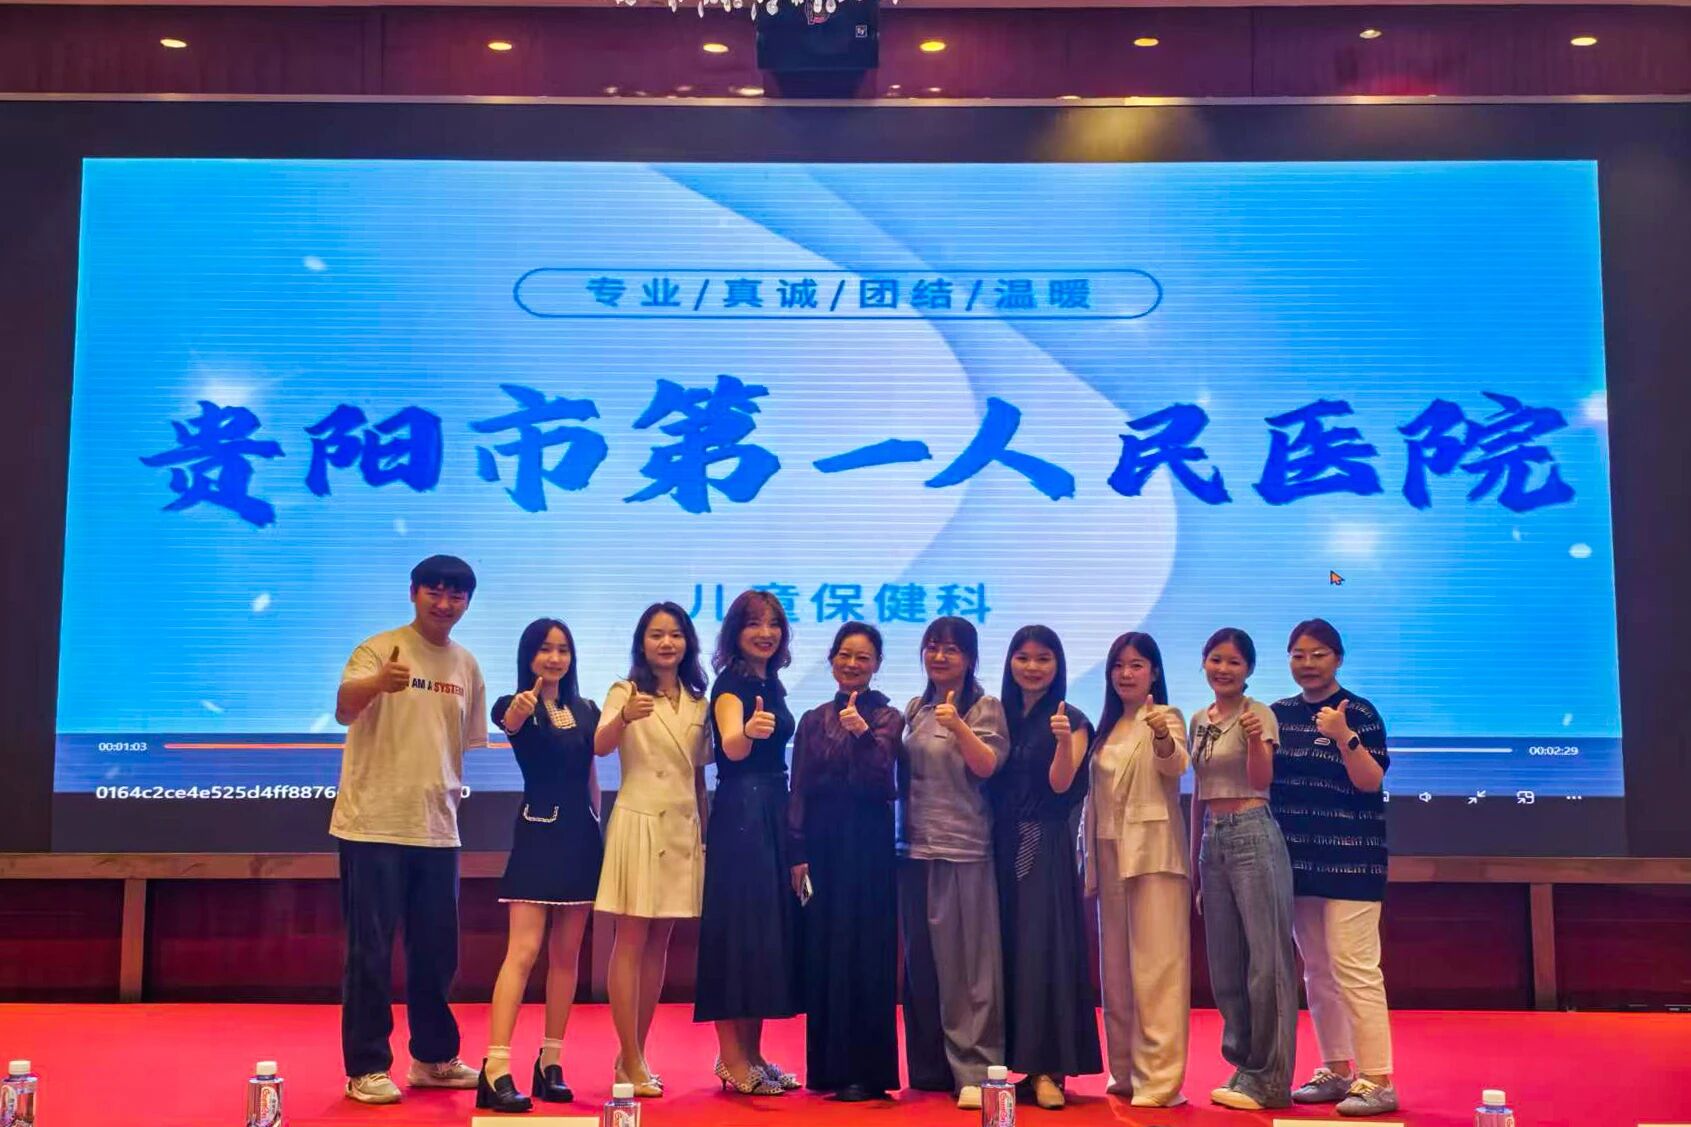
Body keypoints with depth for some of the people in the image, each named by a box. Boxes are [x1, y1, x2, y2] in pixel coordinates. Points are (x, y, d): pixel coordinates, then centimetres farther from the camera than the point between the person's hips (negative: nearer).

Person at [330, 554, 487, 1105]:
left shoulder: (466, 666, 9)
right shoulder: (379, 650, -8)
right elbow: (344, 709, -27)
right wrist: (378, 683, -47)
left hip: (438, 829, 6)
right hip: (374, 824, -5)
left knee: (438, 950, 13)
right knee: (370, 951, -1)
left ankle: (433, 1057, 27)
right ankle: (366, 1068, 10)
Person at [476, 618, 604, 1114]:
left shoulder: (586, 711, 11)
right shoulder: (517, 707, -4)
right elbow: (509, 722, -29)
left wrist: (597, 827, 10)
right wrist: (519, 709, -52)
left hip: (582, 835, 5)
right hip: (537, 834, -5)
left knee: (566, 954, 8)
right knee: (523, 951, -13)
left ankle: (551, 1063, 17)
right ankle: (495, 1069, -14)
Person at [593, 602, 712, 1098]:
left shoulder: (697, 701, 11)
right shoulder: (626, 692, -3)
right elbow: (599, 747, -21)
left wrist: (707, 831, 11)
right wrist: (623, 718, -42)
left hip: (684, 828, 5)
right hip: (638, 823, -5)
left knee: (659, 946, 9)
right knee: (631, 942, -4)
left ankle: (635, 1057, 17)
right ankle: (631, 1062, 0)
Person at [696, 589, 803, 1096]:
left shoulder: (771, 683, 14)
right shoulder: (731, 683, -10)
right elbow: (732, 748, -28)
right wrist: (748, 730, -48)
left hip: (774, 814, 9)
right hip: (740, 816, -9)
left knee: (770, 929, 11)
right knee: (739, 928, -6)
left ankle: (751, 1055, 19)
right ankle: (732, 1060, 0)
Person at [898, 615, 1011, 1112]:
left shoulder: (985, 708, 0)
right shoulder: (915, 709, 14)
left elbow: (987, 765, -14)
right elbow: (898, 773, 15)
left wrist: (957, 726, -30)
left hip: (964, 850, -5)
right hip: (915, 848, 5)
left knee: (967, 961, -7)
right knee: (921, 961, 9)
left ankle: (974, 1070, -3)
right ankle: (930, 1067, 17)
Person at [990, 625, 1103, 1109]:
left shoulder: (1071, 719, -1)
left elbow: (1060, 783, -12)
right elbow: (985, 778, 8)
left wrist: (1064, 740, -29)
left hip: (1045, 846, -5)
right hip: (1001, 844, 5)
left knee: (1043, 949, -7)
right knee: (1005, 950, 6)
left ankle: (1047, 1069, -4)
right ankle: (1010, 1058, 15)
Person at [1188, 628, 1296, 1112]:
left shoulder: (1258, 714, -5)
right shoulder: (1199, 722, 14)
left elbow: (1262, 779, -18)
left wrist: (1255, 740, -37)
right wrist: (1193, 859, 17)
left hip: (1253, 836, -7)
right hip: (1212, 839, 7)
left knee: (1265, 958, -4)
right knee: (1224, 963, 11)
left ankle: (1268, 1078, 4)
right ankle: (1243, 1067, 22)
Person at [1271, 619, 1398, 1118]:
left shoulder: (1360, 713, -6)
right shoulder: (1278, 714, 10)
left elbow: (1370, 782, -14)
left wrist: (1345, 737, -27)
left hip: (1349, 857, -6)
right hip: (1298, 856, 6)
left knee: (1354, 967, -10)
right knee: (1315, 969, 11)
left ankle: (1377, 1080, -5)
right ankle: (1336, 1070, 21)